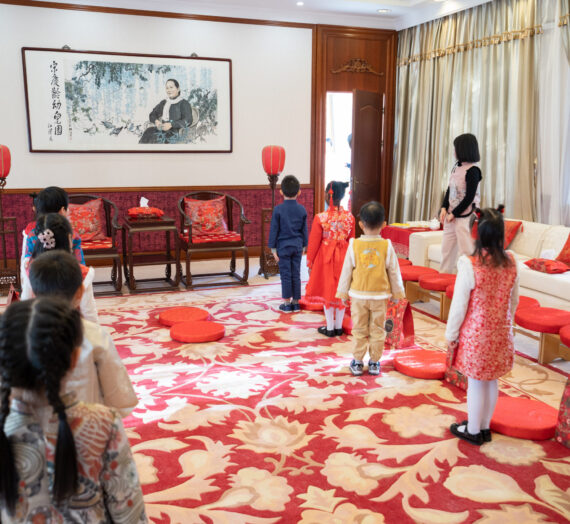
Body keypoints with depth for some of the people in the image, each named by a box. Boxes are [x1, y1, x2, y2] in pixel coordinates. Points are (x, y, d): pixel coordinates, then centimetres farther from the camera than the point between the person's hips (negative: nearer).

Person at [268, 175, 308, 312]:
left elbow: (274, 230, -8)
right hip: (297, 246, 3)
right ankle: (296, 302, 15)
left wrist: (273, 248, -1)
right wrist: (303, 246, 18)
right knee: (296, 274, 9)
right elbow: (304, 230, 7)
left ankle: (287, 303, 8)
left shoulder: (278, 209, -11)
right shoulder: (302, 209, 0)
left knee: (286, 275, 3)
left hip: (283, 246, -3)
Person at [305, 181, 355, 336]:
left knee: (328, 291, 10)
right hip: (343, 258, 3)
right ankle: (338, 326, 23)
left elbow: (314, 242, -8)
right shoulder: (350, 217, -6)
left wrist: (310, 262, 3)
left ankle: (330, 328, 18)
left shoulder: (320, 218, -16)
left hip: (325, 259, -3)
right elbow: (351, 241, 4)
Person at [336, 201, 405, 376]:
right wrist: (397, 292, 14)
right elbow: (394, 272, 0)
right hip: (380, 296, 0)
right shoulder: (387, 246, -8)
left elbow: (347, 271, -2)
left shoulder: (354, 245, -9)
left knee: (359, 330, 10)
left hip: (358, 295, 0)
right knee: (377, 330, 12)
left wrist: (343, 293, 9)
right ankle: (374, 363, 20)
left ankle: (357, 362, 17)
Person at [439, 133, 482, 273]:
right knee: (446, 249, 14)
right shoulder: (456, 167, 11)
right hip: (452, 215, 8)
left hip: (465, 216, -8)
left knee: (466, 251, -4)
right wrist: (444, 208, 2)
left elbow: (469, 197, -15)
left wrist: (454, 214, -12)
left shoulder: (472, 170, -13)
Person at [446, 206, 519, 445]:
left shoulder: (470, 265, -22)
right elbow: (514, 300, 6)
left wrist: (451, 334, -2)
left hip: (476, 334, -5)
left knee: (476, 382, 9)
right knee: (491, 380, 19)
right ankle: (484, 427, 35)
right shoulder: (510, 262, -6)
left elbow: (459, 305, -15)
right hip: (501, 333, 5)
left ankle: (473, 430, 26)